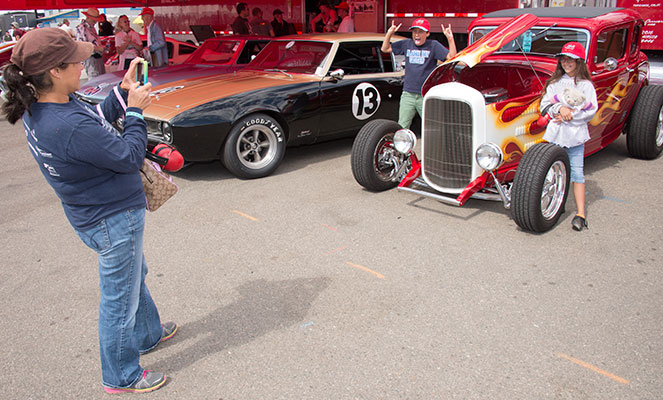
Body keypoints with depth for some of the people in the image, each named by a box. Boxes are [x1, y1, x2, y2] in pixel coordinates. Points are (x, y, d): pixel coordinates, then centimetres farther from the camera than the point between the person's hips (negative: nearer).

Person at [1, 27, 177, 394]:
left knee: (134, 276, 30)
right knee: (120, 298, 10)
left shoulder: (37, 108, -4)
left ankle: (147, 333, 54)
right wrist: (134, 111, -13)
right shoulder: (70, 127, -34)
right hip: (114, 221, -10)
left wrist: (122, 91, 0)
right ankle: (121, 377, 31)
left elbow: (97, 121, 9)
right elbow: (130, 156, -24)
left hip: (95, 213, 10)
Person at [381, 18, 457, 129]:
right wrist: (389, 33, 3)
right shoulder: (406, 44, 9)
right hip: (408, 94, 2)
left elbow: (452, 57, -8)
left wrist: (450, 38, -19)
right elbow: (385, 49, 17)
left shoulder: (433, 45, 1)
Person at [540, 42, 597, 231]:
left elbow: (590, 111, -5)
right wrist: (559, 108, -15)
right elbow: (545, 104, 2)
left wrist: (570, 116, -16)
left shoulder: (585, 85, 1)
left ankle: (581, 213, -3)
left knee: (576, 172, -4)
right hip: (554, 132, 3)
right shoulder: (554, 82, 9)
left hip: (575, 134, -3)